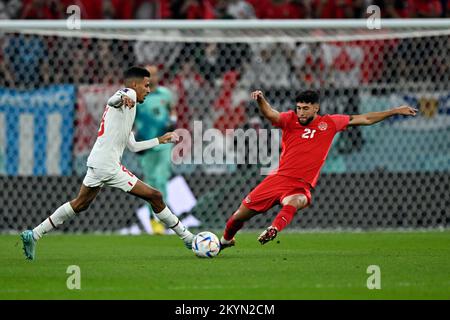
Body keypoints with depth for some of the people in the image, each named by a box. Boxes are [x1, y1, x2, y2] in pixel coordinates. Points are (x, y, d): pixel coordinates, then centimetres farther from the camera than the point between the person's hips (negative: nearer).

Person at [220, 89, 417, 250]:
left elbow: (365, 119, 10)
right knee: (242, 214, 7)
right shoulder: (290, 120, 0)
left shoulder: (329, 123, 4)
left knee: (293, 203, -39)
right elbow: (271, 114, -20)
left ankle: (274, 230, -62)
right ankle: (225, 240, 35)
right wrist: (260, 100, -42)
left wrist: (395, 111, 10)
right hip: (278, 178, 1)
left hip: (301, 186, -1)